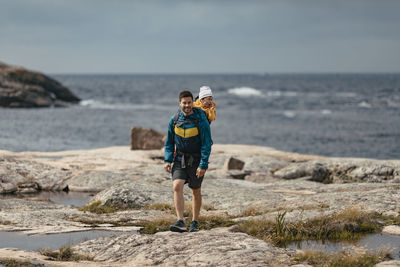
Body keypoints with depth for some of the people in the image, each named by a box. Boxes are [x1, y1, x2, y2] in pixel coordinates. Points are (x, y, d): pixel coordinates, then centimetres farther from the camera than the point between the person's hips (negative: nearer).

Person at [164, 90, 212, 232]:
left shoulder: (201, 120, -14)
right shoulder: (174, 120, -3)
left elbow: (206, 144, -13)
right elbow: (169, 142, 9)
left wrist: (203, 165, -19)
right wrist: (167, 160, 0)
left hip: (196, 160, -2)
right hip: (180, 159, 2)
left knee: (196, 191, 10)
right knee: (177, 187, -17)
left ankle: (195, 222, 25)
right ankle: (180, 222, -23)